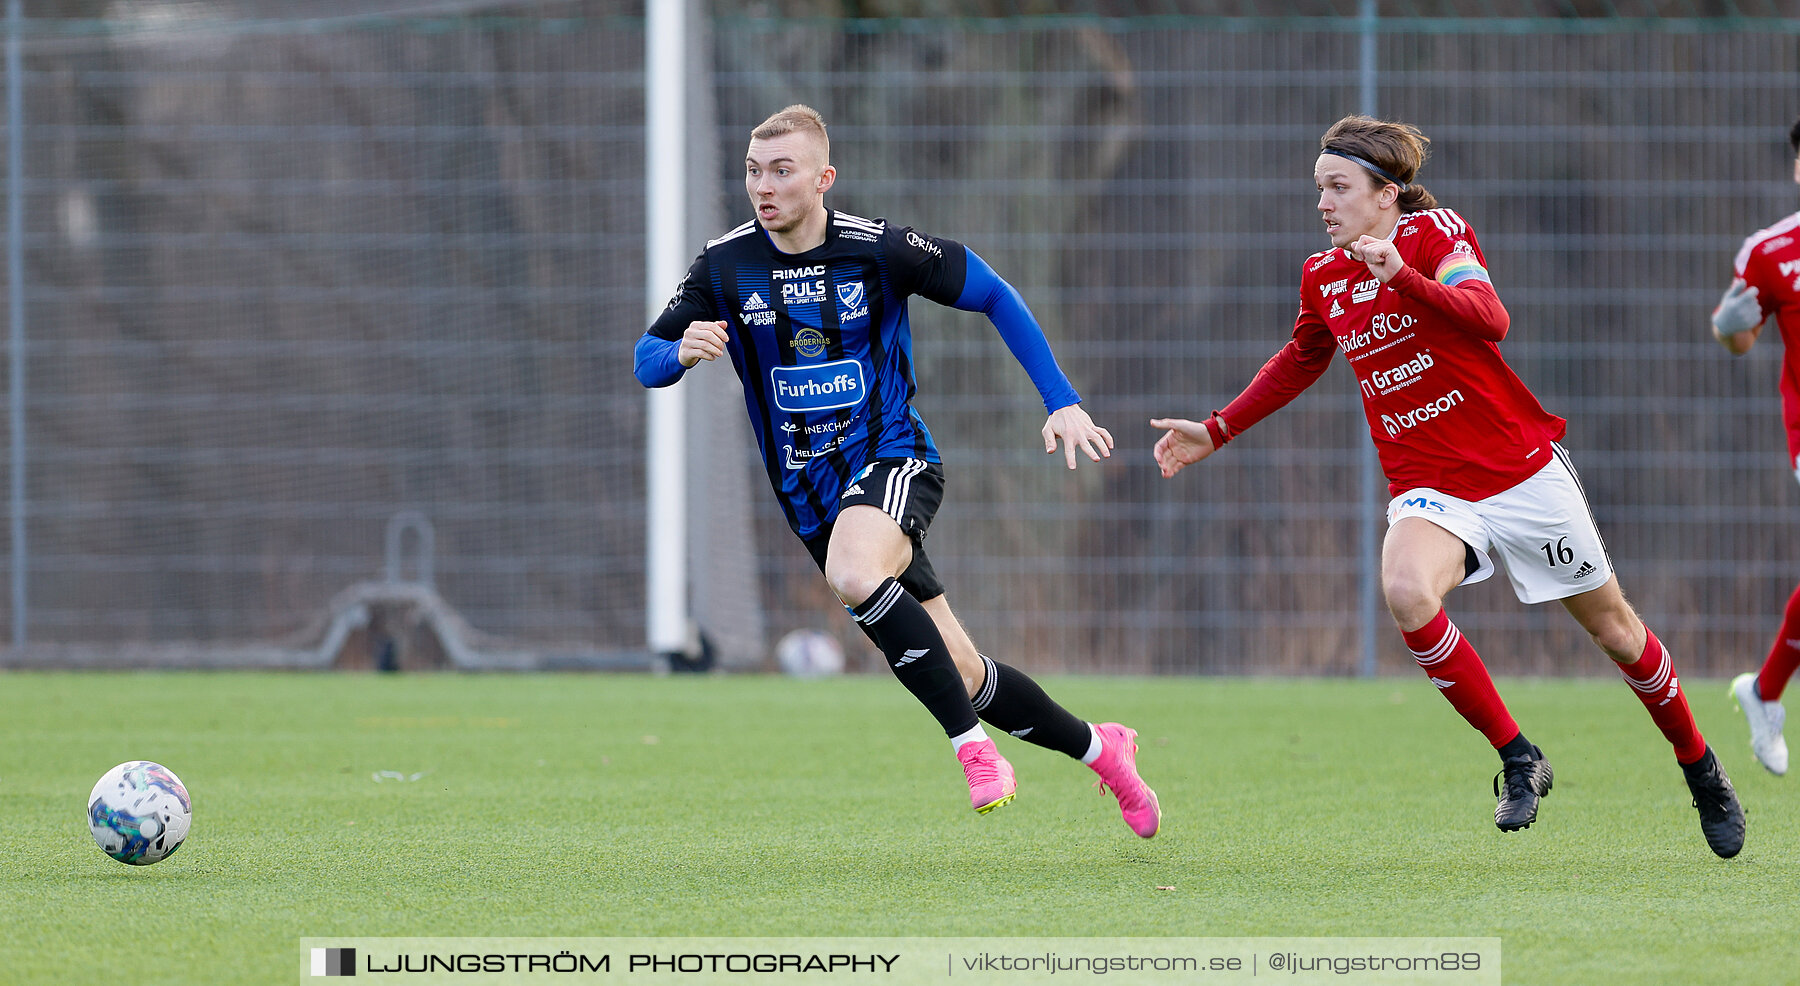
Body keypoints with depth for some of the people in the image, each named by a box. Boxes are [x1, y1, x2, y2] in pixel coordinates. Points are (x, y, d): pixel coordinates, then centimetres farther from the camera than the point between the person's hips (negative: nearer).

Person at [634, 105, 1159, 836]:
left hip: (894, 458, -4)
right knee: (960, 675, 4)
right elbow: (647, 358, 1)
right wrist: (682, 352, -24)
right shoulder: (726, 267, -4)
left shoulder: (879, 249, -11)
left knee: (853, 575, -38)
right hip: (811, 496, 4)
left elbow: (993, 295, -1)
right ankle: (1098, 747, 26)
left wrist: (1061, 402, -8)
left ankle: (971, 744, -27)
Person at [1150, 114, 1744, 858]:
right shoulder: (1323, 276, 5)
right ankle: (1518, 761, -16)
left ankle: (1701, 770, 32)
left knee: (1612, 628, 7)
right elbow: (1300, 361, 26)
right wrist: (1215, 432, 23)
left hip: (1521, 470, -3)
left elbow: (1488, 320, -30)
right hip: (1429, 488, 3)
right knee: (1406, 593, -30)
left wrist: (1403, 277, -43)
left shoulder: (1436, 234, -11)